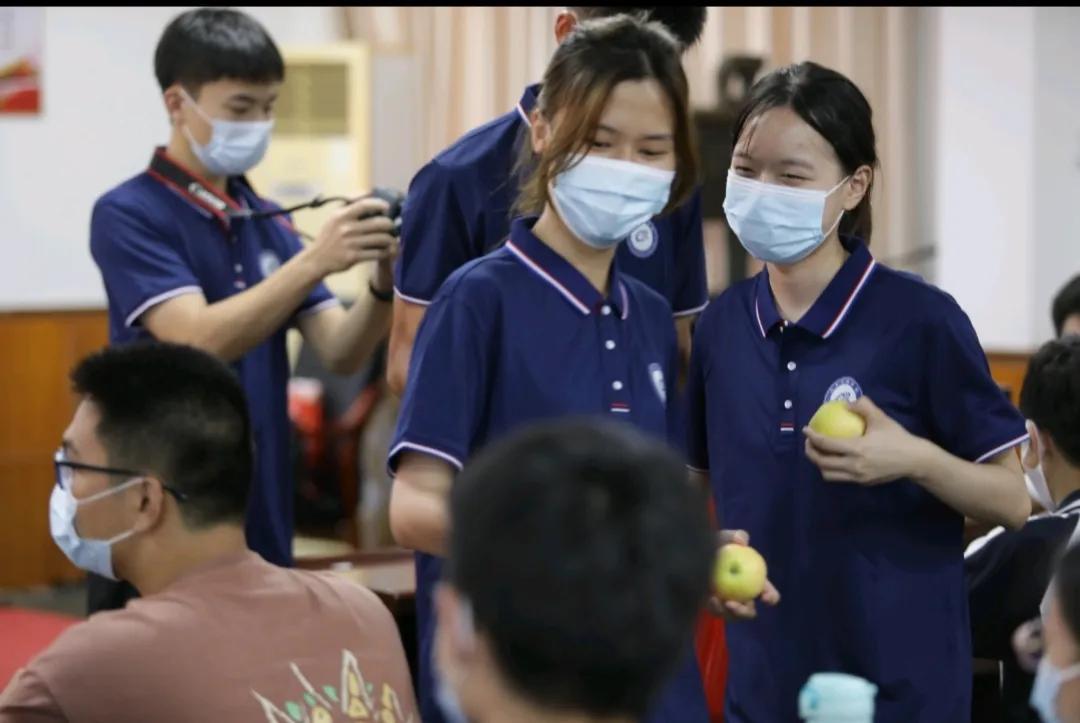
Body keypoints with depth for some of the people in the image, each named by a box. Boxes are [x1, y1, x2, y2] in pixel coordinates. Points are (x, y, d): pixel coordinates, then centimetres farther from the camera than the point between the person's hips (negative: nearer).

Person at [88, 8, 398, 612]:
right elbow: (200, 340, -22)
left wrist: (385, 281, -17)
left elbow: (341, 354, 2)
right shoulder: (129, 215, -9)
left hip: (261, 522, 6)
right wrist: (315, 261, -30)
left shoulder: (267, 222, 9)